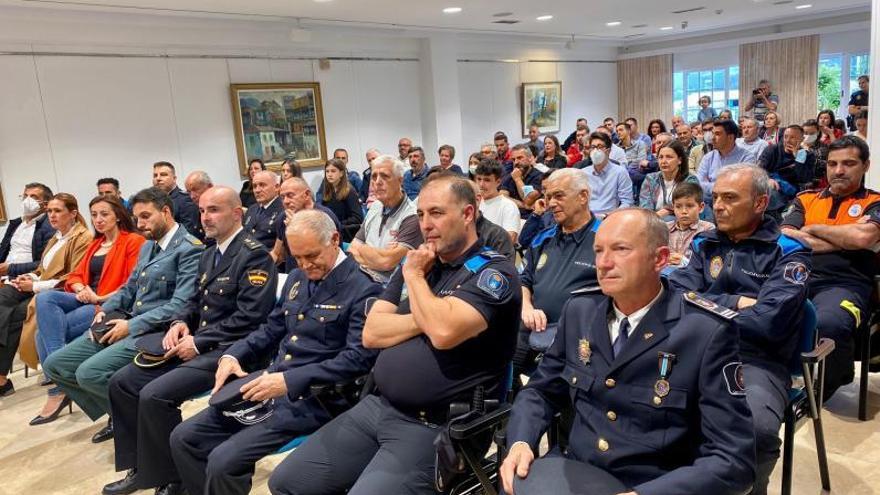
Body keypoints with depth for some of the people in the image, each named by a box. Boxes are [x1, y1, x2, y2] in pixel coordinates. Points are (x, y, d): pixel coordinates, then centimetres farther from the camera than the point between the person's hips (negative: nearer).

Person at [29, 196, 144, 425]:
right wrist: (81, 289, -3)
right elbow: (75, 275, 20)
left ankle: (58, 388, -8)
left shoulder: (133, 241, -3)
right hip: (85, 301, 8)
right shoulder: (94, 244, 24)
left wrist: (99, 298, -16)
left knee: (45, 333, -19)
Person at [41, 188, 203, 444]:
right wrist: (105, 310, 6)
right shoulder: (148, 245, 17)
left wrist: (132, 326, -19)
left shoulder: (190, 249, -13)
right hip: (129, 325, 10)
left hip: (155, 331, -10)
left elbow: (180, 305, -21)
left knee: (89, 372, -25)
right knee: (54, 365, 5)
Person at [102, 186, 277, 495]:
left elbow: (249, 317, -20)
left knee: (155, 395, -23)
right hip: (196, 344, 10)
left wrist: (199, 342, -17)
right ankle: (139, 468, 16)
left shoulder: (254, 255, -13)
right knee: (122, 383, 4)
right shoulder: (209, 254, 16)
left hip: (227, 350, -9)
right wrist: (180, 322, 2)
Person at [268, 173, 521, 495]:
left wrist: (414, 277, -9)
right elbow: (371, 333, 6)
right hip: (377, 406, 7)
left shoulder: (494, 271, -9)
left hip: (434, 427, -7)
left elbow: (444, 331, -26)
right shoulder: (419, 262, 12)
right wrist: (424, 320, -10)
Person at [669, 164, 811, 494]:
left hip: (757, 362, -3)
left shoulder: (788, 253, 3)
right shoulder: (706, 244, 17)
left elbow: (766, 322, -11)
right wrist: (734, 303, -5)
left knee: (758, 430, -35)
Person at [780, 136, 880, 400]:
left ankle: (826, 387, -4)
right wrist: (844, 238, 1)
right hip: (797, 278, 3)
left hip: (844, 285, -2)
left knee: (829, 325, -36)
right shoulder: (806, 199, 21)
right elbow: (784, 238, 5)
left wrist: (814, 229, 4)